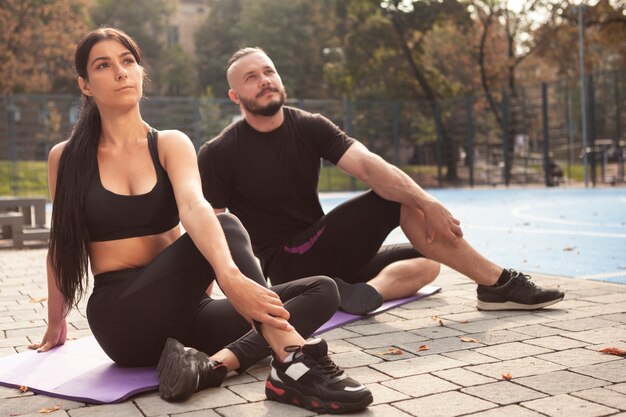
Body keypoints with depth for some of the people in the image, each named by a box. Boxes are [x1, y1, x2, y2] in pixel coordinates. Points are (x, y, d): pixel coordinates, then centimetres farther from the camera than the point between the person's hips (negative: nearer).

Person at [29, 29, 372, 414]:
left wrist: (230, 274, -37)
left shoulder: (171, 144, 4)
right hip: (122, 321, -3)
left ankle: (214, 364, -36)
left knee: (322, 291, -14)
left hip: (180, 313, 3)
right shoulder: (66, 158, 4)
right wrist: (56, 325, 19)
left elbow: (194, 207, -18)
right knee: (227, 226, -29)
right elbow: (62, 246, 13)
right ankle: (296, 361, -46)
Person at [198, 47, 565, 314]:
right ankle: (499, 283, -15)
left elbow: (368, 165, -14)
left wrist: (427, 202, -29)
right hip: (286, 266, -6)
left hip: (320, 253, 6)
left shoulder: (310, 127, 0)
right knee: (404, 203, -17)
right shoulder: (218, 154, -10)